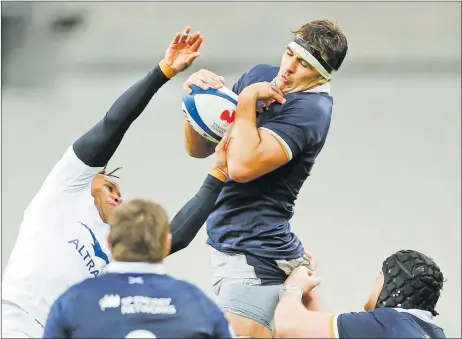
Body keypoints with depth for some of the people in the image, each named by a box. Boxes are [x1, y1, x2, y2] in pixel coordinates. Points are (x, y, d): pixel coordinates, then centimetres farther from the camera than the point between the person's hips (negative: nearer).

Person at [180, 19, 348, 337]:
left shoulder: (310, 109, -16)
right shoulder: (260, 76, 8)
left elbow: (242, 166, -28)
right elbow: (200, 148, 12)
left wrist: (247, 99, -17)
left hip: (253, 254, -8)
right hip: (226, 243, 8)